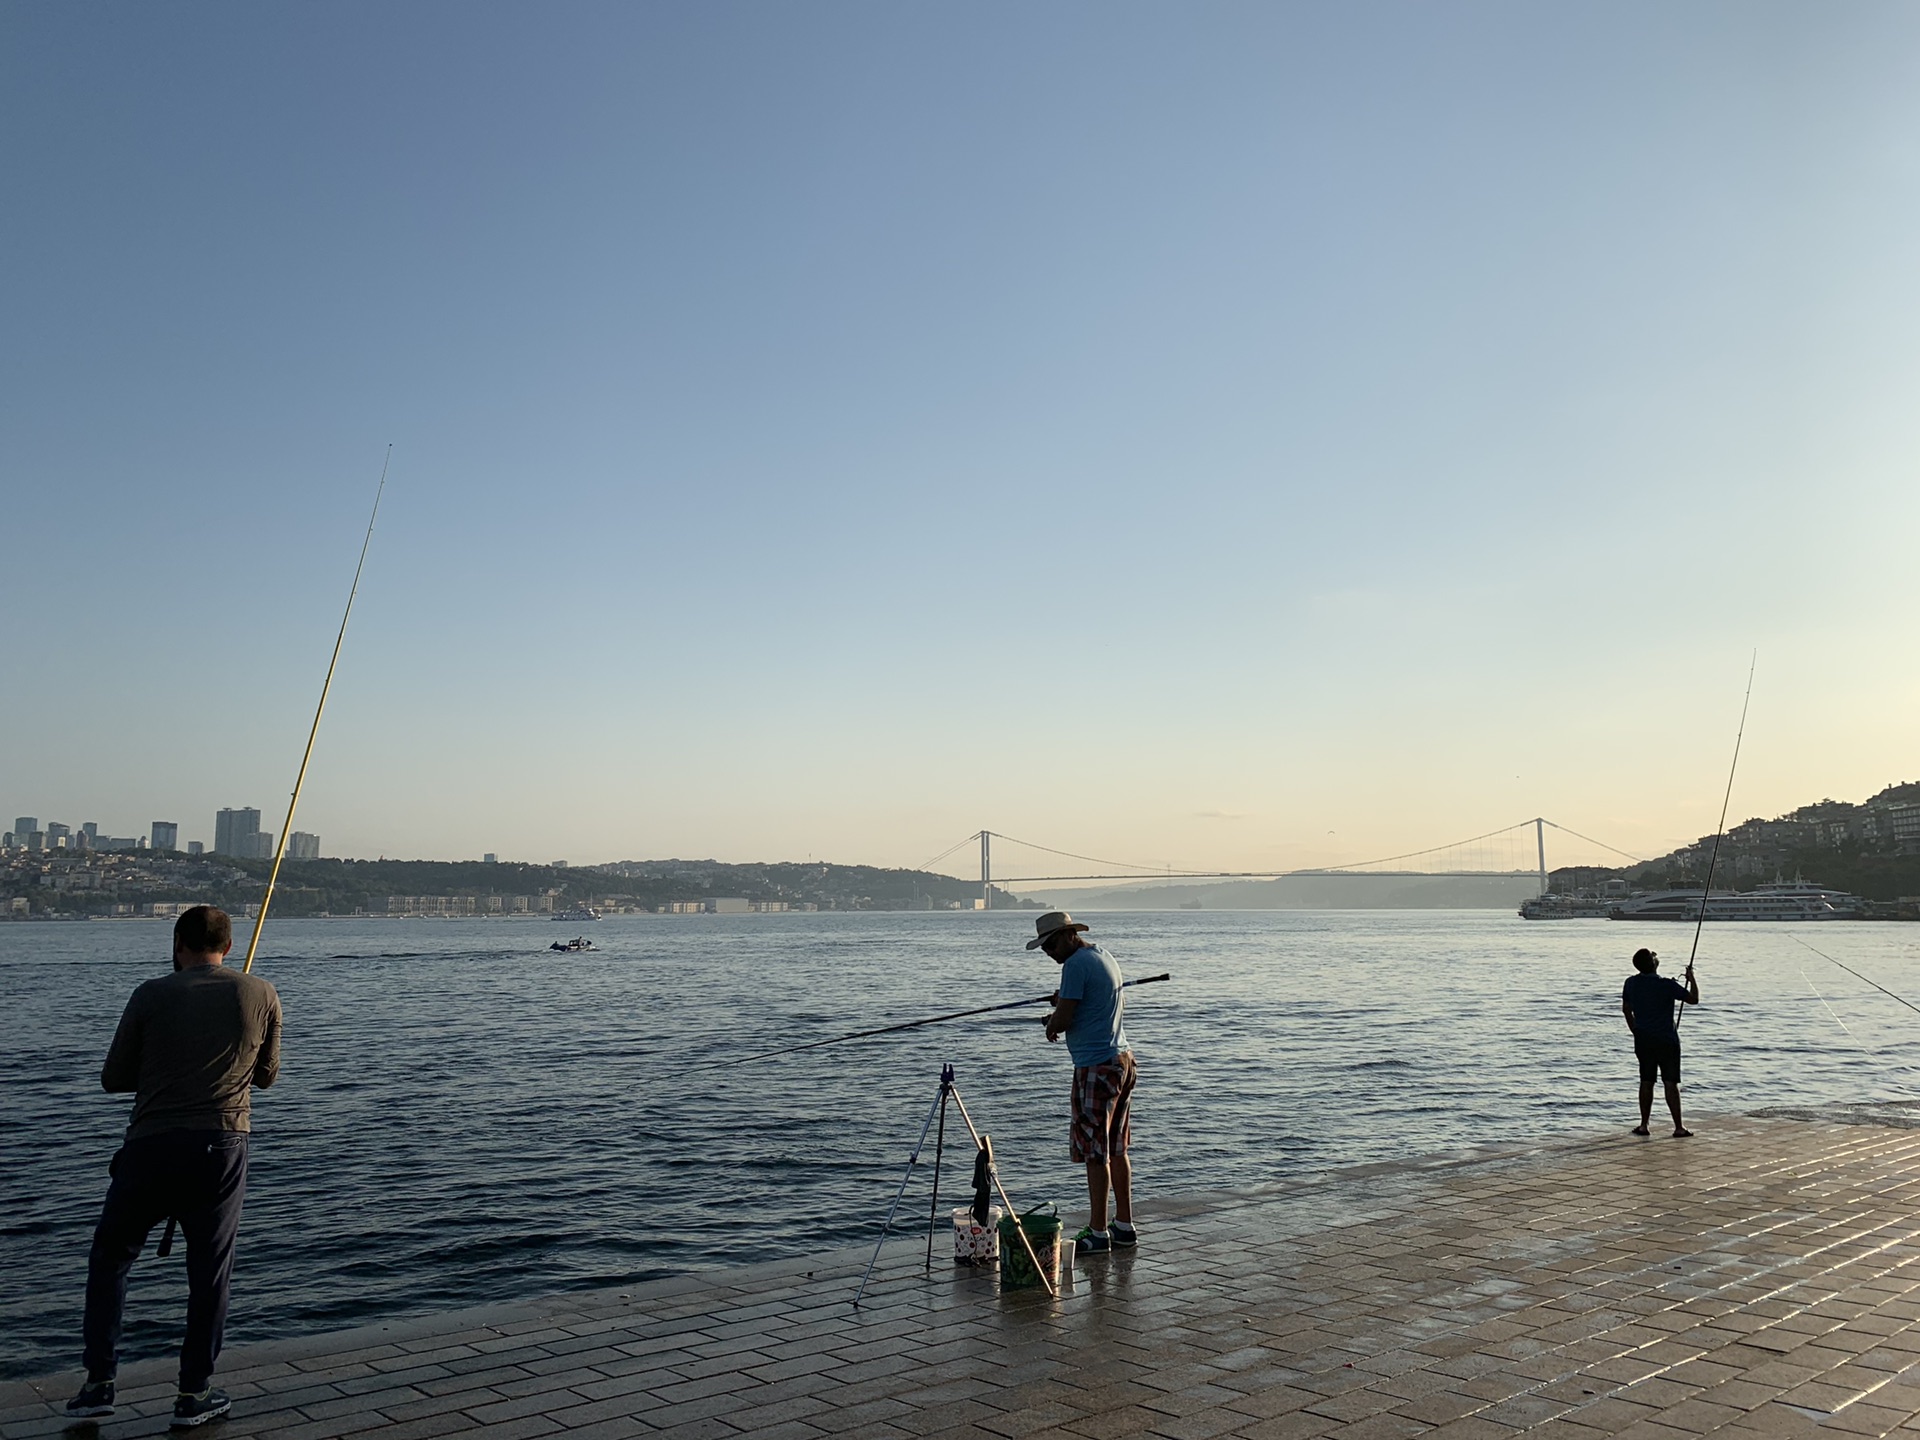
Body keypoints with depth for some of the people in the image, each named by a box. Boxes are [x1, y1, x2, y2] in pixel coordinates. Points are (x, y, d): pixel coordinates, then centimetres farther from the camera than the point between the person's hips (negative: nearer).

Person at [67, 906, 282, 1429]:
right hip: (221, 1148, 0)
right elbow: (267, 1075, 14)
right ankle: (194, 1395, 15)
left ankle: (99, 1382, 18)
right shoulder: (261, 996, 3)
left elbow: (112, 1079, 7)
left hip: (151, 1146, 0)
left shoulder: (152, 996, 0)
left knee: (109, 1258, 19)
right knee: (209, 1271, 10)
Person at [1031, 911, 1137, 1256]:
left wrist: (1051, 1024, 6)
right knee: (1117, 1150, 14)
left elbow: (1062, 1021, -18)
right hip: (1122, 1059, 10)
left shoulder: (1076, 964, -15)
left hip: (1096, 1067, -10)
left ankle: (1097, 1233, 3)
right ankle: (1125, 1227, 20)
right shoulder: (1104, 956, 14)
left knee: (1095, 1153, -2)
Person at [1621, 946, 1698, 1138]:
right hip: (1666, 1040, -4)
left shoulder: (1631, 983, 0)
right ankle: (1679, 1128, 5)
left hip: (1643, 1041, 4)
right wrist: (1691, 978, 11)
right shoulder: (1666, 985, -16)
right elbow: (1694, 999, -4)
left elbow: (1626, 1009, 11)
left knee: (1646, 1082, 11)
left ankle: (1643, 1125, 13)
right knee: (1671, 1083, 1)